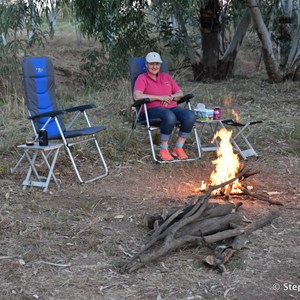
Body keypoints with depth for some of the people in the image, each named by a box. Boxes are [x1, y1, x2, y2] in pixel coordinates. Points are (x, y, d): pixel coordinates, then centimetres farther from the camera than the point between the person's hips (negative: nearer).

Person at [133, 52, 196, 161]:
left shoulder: (166, 77, 23)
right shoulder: (142, 78, 6)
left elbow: (180, 93, 20)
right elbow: (137, 96, -12)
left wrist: (170, 97, -5)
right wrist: (159, 97, -13)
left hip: (172, 107, 6)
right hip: (153, 109, -5)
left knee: (190, 116, -26)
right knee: (170, 117, -40)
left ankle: (178, 148, -15)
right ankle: (163, 149, -23)